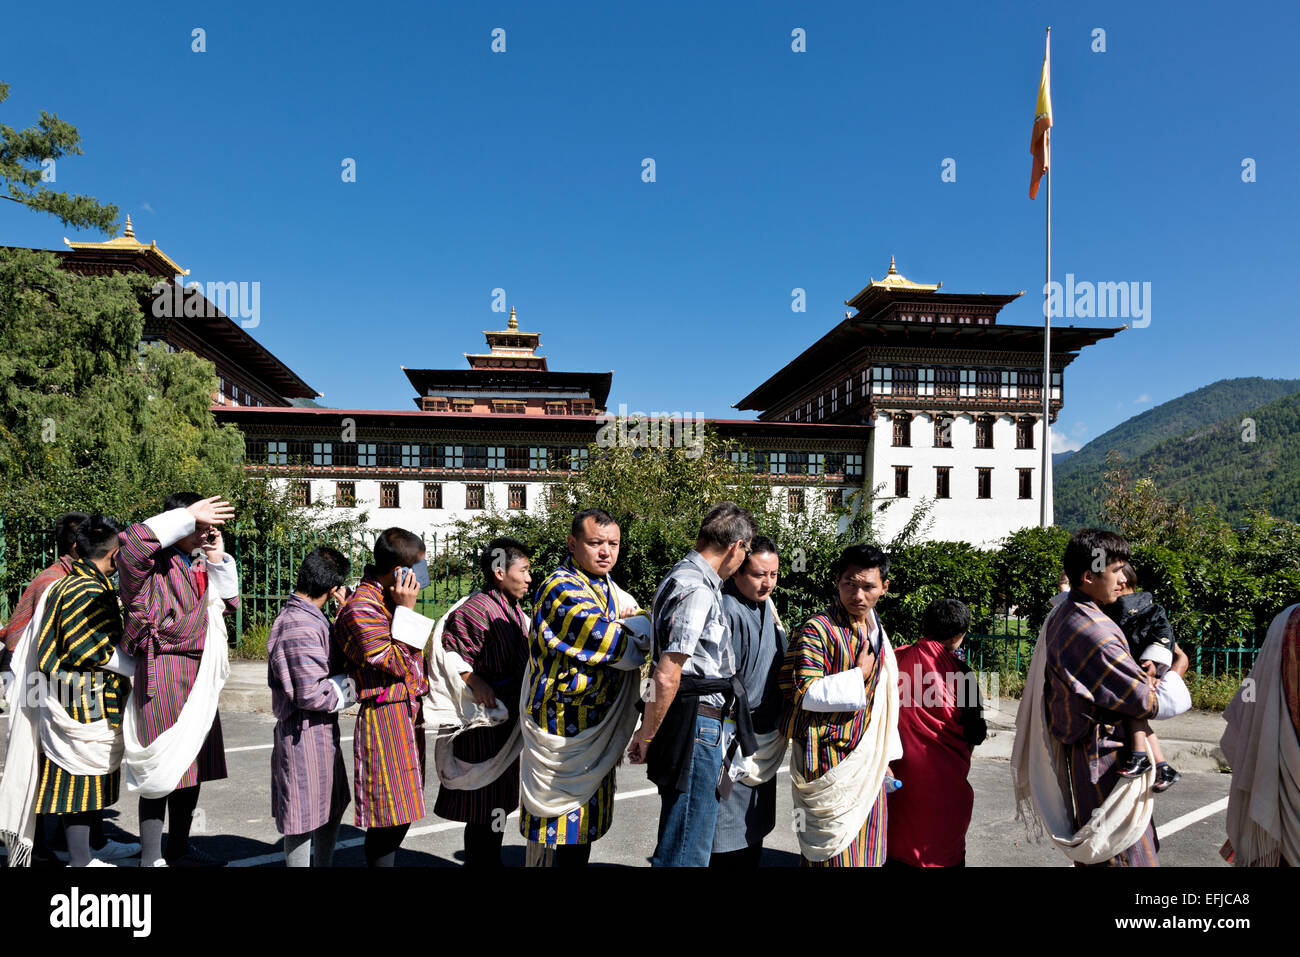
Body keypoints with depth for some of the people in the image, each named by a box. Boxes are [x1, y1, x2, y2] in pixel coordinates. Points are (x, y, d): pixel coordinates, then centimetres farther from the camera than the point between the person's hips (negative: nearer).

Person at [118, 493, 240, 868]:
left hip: (200, 674, 8)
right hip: (163, 671, -8)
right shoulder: (154, 561, -9)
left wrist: (218, 557, 6)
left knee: (193, 763, 15)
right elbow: (133, 544, -32)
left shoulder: (198, 563, 15)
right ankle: (150, 859, 10)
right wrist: (189, 516, -25)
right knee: (162, 767, -3)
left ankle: (179, 849, 30)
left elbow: (228, 601, 18)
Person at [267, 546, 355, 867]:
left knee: (333, 806, 23)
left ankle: (324, 864, 38)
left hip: (322, 732, 10)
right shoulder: (301, 627, -24)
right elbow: (312, 694, -26)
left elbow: (337, 658, 12)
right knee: (304, 817, 5)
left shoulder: (310, 618, 8)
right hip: (305, 734, -10)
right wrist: (350, 690, -11)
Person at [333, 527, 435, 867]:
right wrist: (407, 610, -18)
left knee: (401, 812, 15)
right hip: (385, 719, -9)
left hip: (409, 713, 9)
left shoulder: (390, 600, 12)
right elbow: (396, 663, -19)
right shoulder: (360, 609, -18)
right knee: (389, 817, -3)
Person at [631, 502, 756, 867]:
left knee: (678, 841, 20)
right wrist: (646, 736, -12)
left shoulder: (684, 577, 14)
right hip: (696, 726, -10)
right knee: (688, 851, -1)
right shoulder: (698, 591, -19)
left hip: (700, 726, 10)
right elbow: (665, 677, -23)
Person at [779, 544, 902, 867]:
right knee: (835, 853, -1)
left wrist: (885, 762, 20)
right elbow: (804, 692, -22)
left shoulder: (877, 633, 13)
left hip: (869, 764, 8)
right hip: (829, 760, -7)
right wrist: (859, 675, -18)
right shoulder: (818, 630, -13)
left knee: (868, 851, 14)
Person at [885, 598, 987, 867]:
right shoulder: (958, 672, -17)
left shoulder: (897, 660, -8)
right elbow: (975, 734, -7)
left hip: (901, 772, 3)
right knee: (943, 846, 15)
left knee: (900, 842, 20)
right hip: (944, 777, -3)